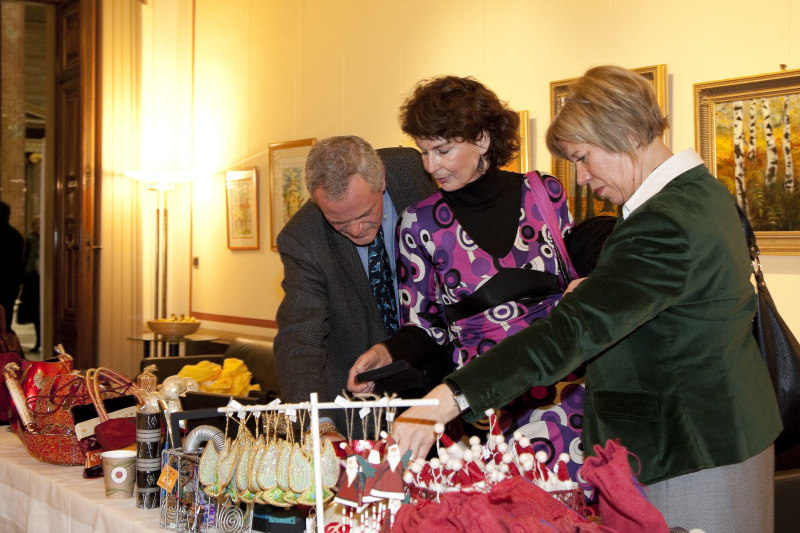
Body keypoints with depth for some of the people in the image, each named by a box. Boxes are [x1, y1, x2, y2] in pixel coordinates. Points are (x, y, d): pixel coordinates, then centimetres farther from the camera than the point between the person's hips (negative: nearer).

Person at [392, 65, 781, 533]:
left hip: (691, 454, -10)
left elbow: (572, 331, -34)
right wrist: (597, 293, 5)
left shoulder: (665, 224, -25)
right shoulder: (705, 192, 7)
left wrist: (451, 398, -39)